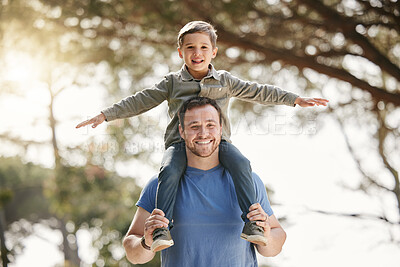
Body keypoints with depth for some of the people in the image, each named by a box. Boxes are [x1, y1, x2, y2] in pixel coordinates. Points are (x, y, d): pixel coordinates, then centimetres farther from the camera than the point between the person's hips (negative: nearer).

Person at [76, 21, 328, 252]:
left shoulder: (225, 80, 16)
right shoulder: (172, 82, 13)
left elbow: (258, 92, 18)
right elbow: (141, 101, 10)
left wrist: (296, 99, 15)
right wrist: (106, 115, 2)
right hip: (180, 142, -1)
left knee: (241, 165, -29)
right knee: (170, 171, -32)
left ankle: (251, 223, -27)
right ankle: (162, 230, -34)